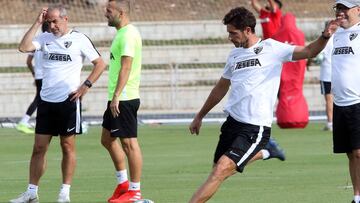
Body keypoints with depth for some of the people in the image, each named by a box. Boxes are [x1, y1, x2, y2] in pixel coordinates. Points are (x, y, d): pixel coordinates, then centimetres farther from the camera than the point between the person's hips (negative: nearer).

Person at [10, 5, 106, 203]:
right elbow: (24, 47, -8)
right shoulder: (45, 38, 8)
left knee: (68, 146, 1)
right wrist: (37, 23, -7)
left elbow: (100, 63, 2)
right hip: (46, 101, 4)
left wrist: (85, 86, -7)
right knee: (39, 147, 4)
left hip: (68, 100, -4)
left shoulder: (79, 39, -1)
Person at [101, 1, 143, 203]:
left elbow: (126, 67, -22)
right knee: (108, 139, 16)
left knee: (129, 142, -6)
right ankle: (123, 184, 22)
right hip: (118, 99, 11)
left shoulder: (128, 34, -15)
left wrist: (116, 97, -25)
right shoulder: (122, 33, 16)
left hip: (124, 99, -11)